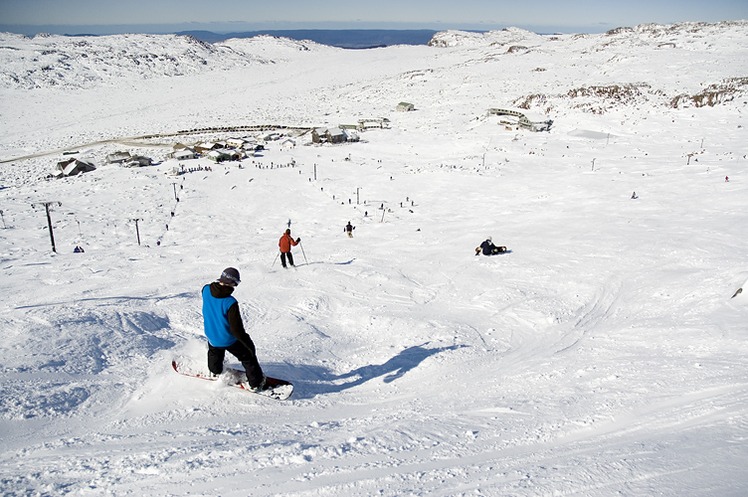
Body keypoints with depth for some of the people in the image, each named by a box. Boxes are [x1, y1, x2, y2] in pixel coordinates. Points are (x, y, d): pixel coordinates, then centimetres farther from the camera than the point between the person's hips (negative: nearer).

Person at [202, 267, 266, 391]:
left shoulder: (206, 290, -20)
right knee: (248, 357, 17)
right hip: (229, 340, -5)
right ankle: (256, 383, 29)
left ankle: (215, 371, 62)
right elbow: (237, 329, -30)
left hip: (212, 337, 5)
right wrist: (249, 343, -18)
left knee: (215, 352, 37)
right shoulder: (230, 303, -36)